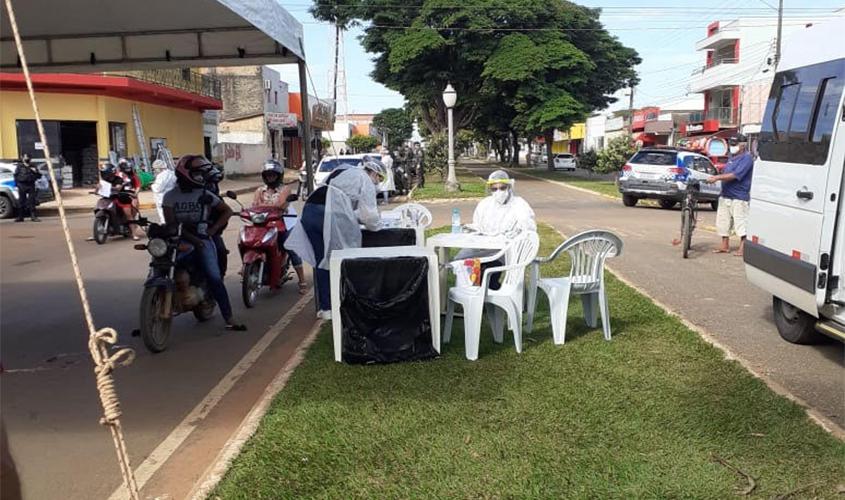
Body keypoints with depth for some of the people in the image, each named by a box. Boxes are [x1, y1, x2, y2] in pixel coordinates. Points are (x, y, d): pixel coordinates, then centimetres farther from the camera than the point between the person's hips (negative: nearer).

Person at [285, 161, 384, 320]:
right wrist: (376, 225, 21)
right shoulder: (366, 181, 7)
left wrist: (357, 217, 33)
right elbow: (369, 214, 2)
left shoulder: (341, 171, 30)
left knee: (321, 261, 13)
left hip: (309, 210, 7)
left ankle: (325, 308, 18)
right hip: (331, 216, -7)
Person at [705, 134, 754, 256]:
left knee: (740, 223, -5)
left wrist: (717, 178, -24)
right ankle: (725, 245, 21)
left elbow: (735, 175, -23)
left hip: (739, 197, -9)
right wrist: (716, 177, 7)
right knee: (723, 221, 12)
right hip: (725, 195, 9)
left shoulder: (746, 158, -12)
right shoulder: (732, 157, 17)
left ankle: (742, 248, 1)